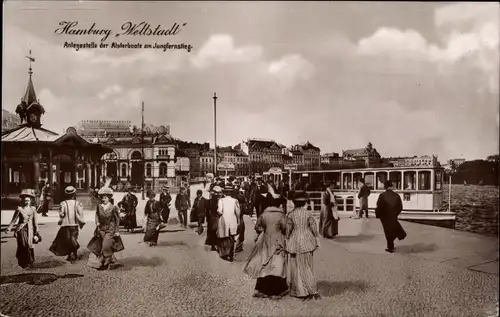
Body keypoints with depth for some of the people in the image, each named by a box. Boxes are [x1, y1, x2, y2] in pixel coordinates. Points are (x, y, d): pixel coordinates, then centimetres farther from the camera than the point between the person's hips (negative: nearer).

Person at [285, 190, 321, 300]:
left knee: (297, 267, 10)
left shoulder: (291, 214, -9)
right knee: (306, 267, 13)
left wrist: (286, 243, 5)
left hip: (295, 243, -2)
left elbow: (288, 230, -5)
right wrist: (317, 242, 7)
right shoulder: (308, 213, -5)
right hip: (307, 242, 2)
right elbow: (314, 228, -2)